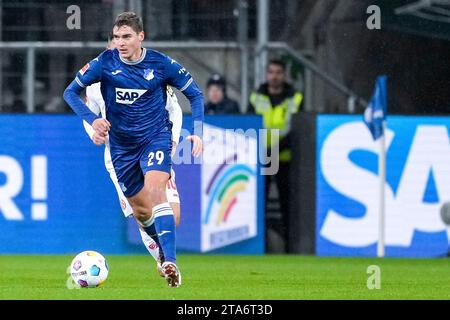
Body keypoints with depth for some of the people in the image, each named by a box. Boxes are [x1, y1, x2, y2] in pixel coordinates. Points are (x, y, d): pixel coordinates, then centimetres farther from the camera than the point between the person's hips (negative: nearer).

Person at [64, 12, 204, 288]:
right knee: (140, 209, 9)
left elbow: (195, 94, 0)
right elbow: (71, 92, -4)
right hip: (122, 144, 3)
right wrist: (92, 119, -21)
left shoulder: (161, 64, -11)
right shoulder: (105, 63, -10)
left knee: (155, 190, -27)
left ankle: (171, 262, -35)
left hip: (156, 136, -3)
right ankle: (162, 249, 39)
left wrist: (198, 132, -12)